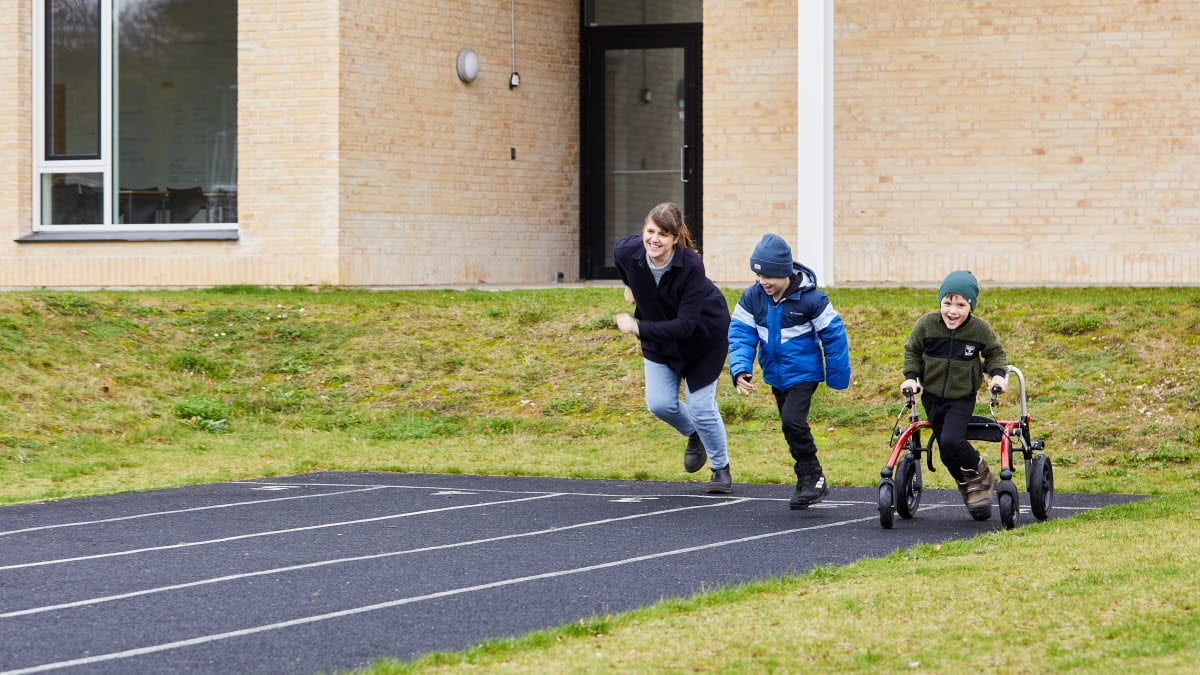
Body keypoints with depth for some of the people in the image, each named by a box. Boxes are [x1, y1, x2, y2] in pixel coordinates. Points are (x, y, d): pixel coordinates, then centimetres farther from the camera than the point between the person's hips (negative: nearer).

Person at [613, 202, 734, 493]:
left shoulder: (691, 265, -36)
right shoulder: (628, 252, -24)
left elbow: (686, 324, -38)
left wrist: (637, 328, -42)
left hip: (704, 335, -4)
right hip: (659, 337, 4)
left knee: (701, 404, -4)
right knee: (659, 404, -4)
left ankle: (721, 469, 20)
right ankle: (694, 435, 30)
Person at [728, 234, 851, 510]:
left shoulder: (810, 299, -18)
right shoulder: (752, 297, -6)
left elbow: (833, 335, -9)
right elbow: (740, 334, -6)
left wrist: (838, 377, -4)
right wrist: (740, 370, -21)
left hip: (804, 372, -6)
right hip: (776, 374, 6)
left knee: (793, 420, -23)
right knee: (791, 426, 12)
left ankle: (812, 477, -9)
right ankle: (808, 484, 25)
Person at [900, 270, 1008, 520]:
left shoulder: (980, 329, -12)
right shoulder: (926, 325, -10)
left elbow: (996, 353, 6)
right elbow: (912, 351, 6)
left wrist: (997, 374, -10)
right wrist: (911, 376, -6)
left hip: (962, 398, -3)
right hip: (932, 396, 3)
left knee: (951, 441, -24)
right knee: (946, 452, 6)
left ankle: (980, 476, 0)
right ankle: (968, 490, 26)